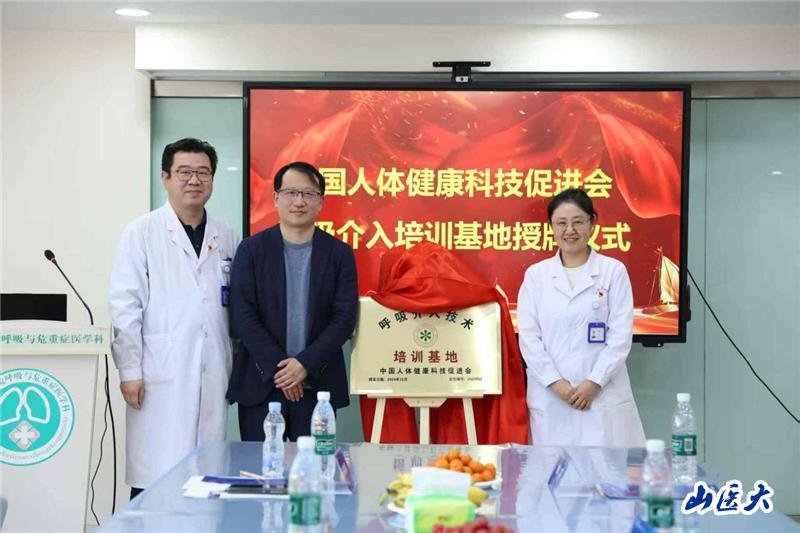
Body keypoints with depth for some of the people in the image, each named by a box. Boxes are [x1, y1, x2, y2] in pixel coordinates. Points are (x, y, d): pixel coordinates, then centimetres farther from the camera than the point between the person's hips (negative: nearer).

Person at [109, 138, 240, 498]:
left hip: (213, 378, 4)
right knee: (157, 477, -5)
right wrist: (129, 370, -8)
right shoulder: (142, 233, 2)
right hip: (161, 378, -4)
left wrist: (239, 367, 11)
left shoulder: (227, 239, 13)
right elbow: (125, 306, -3)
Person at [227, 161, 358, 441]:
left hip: (317, 383, 0)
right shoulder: (252, 249, 4)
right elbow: (242, 315, -3)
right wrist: (277, 367, -10)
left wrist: (306, 364, -11)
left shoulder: (340, 253, 6)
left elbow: (345, 317, 0)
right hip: (260, 383, 0)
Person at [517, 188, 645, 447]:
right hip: (550, 397, 1)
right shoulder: (536, 275, 9)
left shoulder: (613, 271, 4)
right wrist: (555, 382, -8)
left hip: (603, 395, -1)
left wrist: (594, 382, -10)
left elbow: (621, 335, -1)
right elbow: (528, 336, 3)